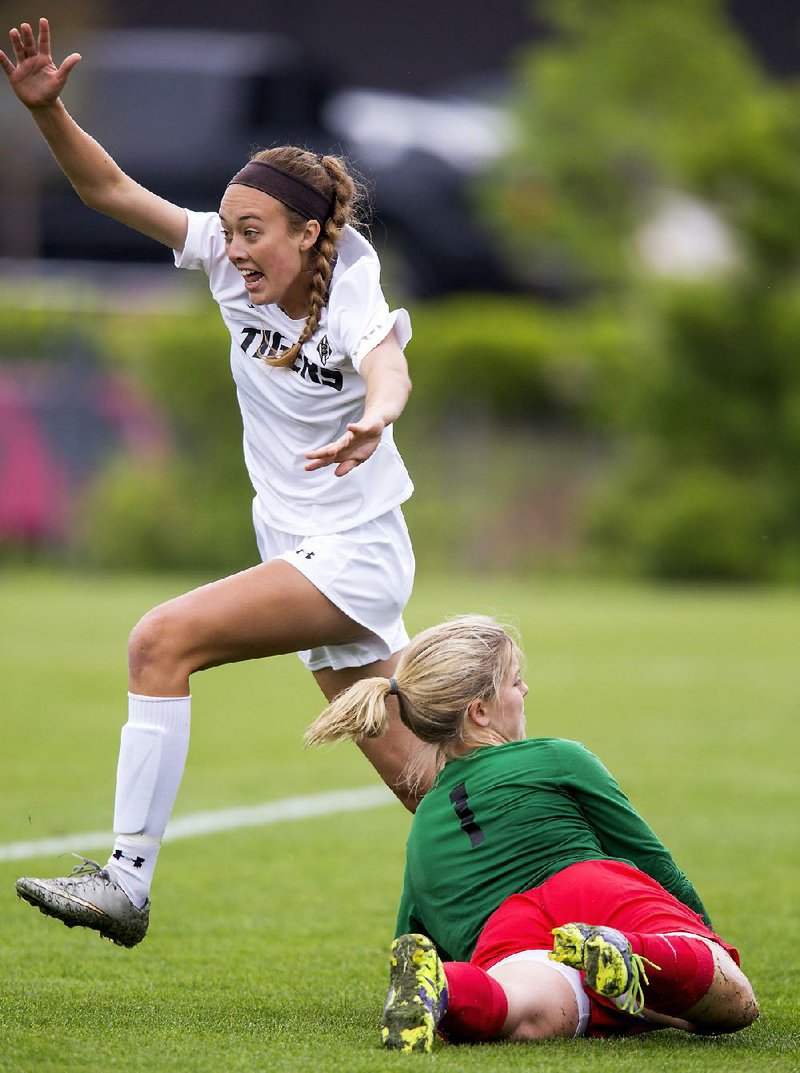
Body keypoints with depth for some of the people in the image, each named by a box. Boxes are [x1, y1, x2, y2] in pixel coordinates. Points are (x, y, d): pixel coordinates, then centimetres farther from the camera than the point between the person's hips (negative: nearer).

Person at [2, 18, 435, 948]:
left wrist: (373, 420, -67)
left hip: (353, 557, -7)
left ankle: (127, 879, -22)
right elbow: (111, 190, -3)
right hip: (303, 556, 7)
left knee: (163, 640, -22)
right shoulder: (232, 264, -3)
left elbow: (387, 367, -44)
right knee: (418, 783, 10)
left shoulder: (351, 306, -21)